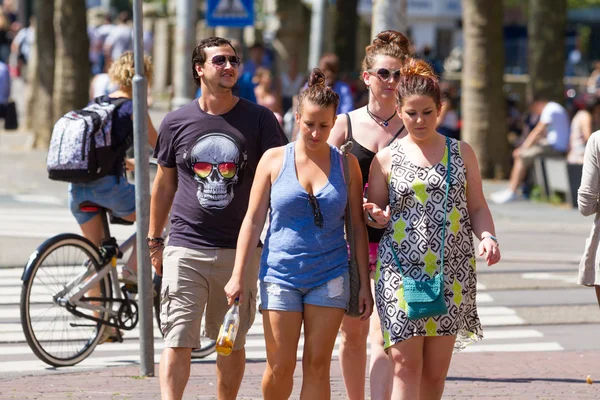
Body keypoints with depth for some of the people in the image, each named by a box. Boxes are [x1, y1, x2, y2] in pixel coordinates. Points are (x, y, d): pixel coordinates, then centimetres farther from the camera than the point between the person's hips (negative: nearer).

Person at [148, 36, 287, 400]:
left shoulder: (259, 120, 1)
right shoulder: (178, 122, 5)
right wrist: (154, 240, 16)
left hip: (239, 250, 0)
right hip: (185, 250, 0)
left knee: (232, 342, 9)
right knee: (178, 342, -8)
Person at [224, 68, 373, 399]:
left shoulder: (346, 164, 4)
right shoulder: (274, 160, 1)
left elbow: (358, 227, 7)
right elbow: (253, 220, 3)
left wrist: (364, 284, 4)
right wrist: (238, 276, -2)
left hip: (330, 277, 1)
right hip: (281, 273, -1)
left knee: (317, 364, -1)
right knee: (280, 366, -1)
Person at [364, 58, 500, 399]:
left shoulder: (461, 153, 9)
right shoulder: (386, 160, 5)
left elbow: (477, 207, 11)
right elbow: (374, 213, 12)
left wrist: (488, 236, -8)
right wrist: (376, 217, -11)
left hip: (452, 272, 2)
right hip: (400, 269, -2)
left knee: (436, 368, 4)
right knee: (406, 362, -11)